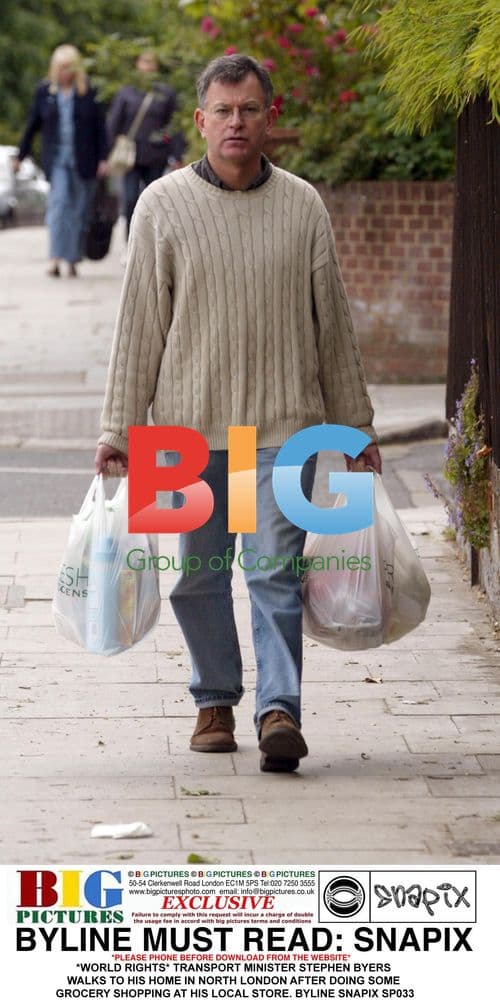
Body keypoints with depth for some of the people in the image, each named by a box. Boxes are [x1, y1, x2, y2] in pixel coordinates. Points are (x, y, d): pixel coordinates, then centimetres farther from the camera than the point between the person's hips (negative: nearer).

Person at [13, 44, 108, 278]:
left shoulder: (88, 92, 0)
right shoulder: (44, 91, 4)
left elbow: (100, 127, 2)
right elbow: (33, 125, 12)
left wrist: (102, 159, -3)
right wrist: (21, 155, 15)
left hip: (83, 160, 0)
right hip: (56, 159, 0)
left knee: (79, 211, 4)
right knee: (58, 203, -15)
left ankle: (73, 260, 13)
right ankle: (55, 258, -21)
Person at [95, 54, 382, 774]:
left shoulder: (303, 207, 5)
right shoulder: (163, 206, 1)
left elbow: (332, 322, 11)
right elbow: (140, 323, 3)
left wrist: (357, 425, 13)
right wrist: (118, 429, 1)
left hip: (283, 422, 0)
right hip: (189, 423, 1)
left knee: (276, 570, -9)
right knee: (199, 573, 7)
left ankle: (280, 711, -12)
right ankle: (215, 701, 23)